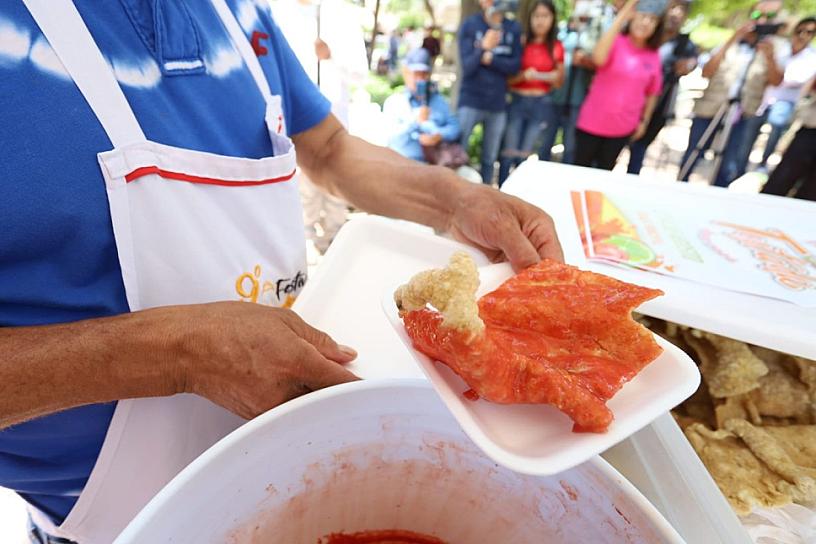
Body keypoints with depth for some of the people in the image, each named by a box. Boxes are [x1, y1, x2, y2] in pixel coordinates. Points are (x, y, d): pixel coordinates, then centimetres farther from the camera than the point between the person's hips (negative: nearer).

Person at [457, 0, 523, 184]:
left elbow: (515, 65, 1)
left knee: (490, 160, 8)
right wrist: (483, 48, -27)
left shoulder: (513, 29, 6)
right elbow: (467, 66, -9)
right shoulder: (469, 25, -2)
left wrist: (490, 58, -12)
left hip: (498, 104, 3)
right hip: (471, 101, -3)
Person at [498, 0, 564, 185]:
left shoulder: (557, 47, 5)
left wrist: (553, 78, -9)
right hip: (516, 102, -2)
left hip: (541, 105, 2)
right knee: (510, 153, -5)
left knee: (524, 155, 7)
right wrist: (523, 75, -20)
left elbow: (559, 82, 12)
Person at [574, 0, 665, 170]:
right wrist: (621, 17, -32)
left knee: (604, 171, 14)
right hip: (592, 123, -3)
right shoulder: (616, 42, -9)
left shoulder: (654, 56, 2)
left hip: (623, 128, 4)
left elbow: (652, 93, 12)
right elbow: (598, 58, -33)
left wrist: (644, 121, 11)